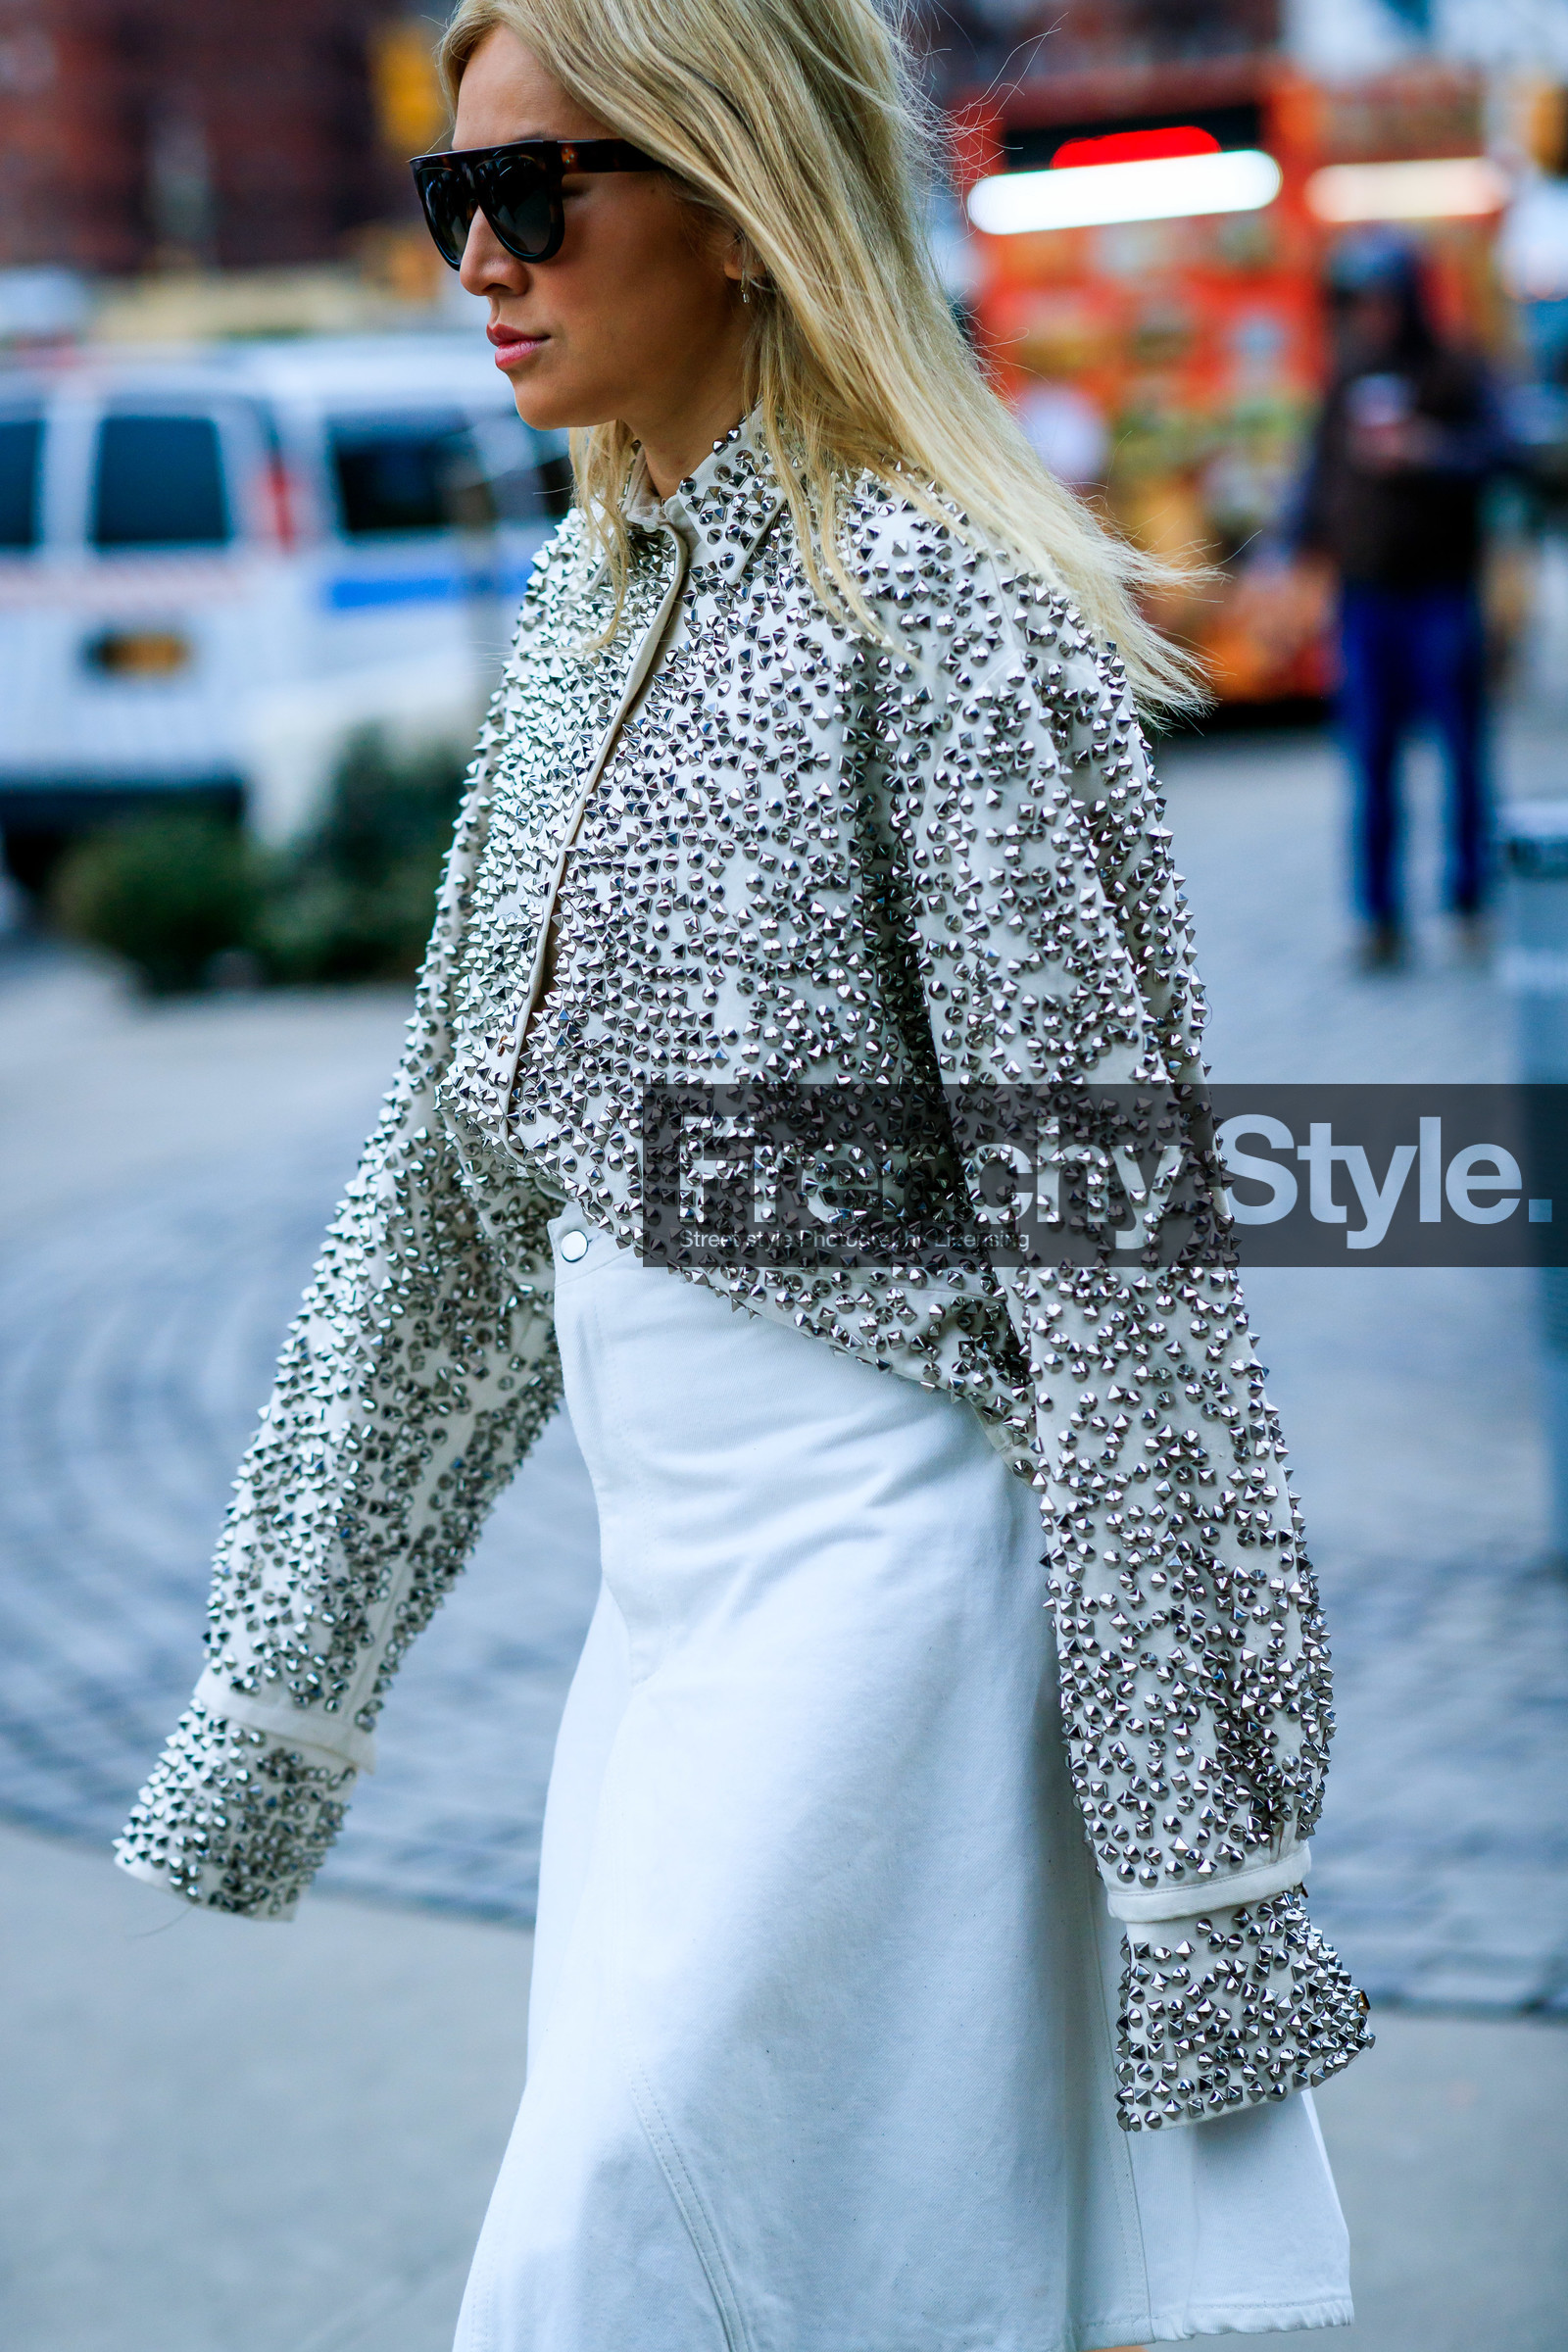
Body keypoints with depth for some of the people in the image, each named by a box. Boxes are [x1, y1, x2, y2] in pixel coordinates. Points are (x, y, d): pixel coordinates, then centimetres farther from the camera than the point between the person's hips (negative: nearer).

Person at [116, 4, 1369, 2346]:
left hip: (887, 1562, -8)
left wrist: (1203, 1850, -16)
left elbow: (1112, 1238, -16)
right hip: (670, 1587, 8)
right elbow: (453, 1167, 15)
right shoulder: (581, 609, 11)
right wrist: (279, 1688, 17)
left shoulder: (935, 610, -14)